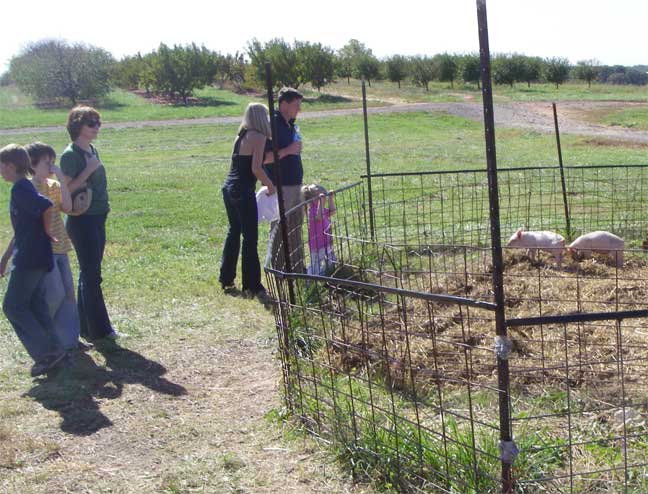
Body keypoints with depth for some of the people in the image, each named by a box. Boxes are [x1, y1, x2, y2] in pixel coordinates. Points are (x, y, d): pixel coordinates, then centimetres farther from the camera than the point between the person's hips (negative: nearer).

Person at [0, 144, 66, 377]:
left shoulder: (20, 190, -14)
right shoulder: (23, 188, 16)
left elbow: (49, 208, -29)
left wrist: (50, 233, -13)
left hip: (30, 259, -9)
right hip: (34, 257, 9)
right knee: (33, 305, 13)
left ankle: (47, 353, -4)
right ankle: (53, 351, 15)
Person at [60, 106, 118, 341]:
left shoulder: (92, 150, 12)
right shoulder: (71, 154, -13)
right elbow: (66, 190, -19)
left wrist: (104, 203, 11)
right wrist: (88, 170, -22)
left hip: (98, 218, 8)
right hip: (82, 220, -8)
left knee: (89, 274, 13)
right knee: (91, 275, -3)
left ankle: (86, 326, 21)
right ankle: (99, 329, 3)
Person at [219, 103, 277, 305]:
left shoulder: (241, 135, 14)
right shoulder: (258, 137, -9)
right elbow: (256, 168, -17)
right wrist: (270, 185, -3)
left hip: (229, 188, 9)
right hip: (243, 192, -9)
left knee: (234, 233, 19)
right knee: (250, 238, -4)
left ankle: (227, 280, 27)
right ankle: (252, 286, -2)